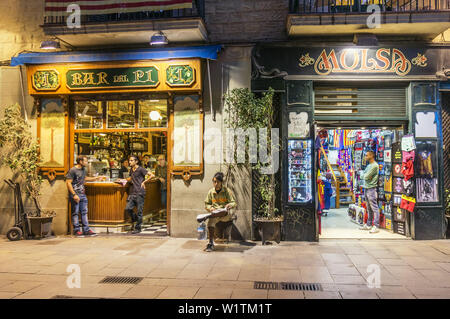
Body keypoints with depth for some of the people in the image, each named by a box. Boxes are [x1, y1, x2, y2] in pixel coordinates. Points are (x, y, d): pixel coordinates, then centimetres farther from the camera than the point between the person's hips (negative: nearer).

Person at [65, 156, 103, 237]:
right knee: (75, 213, 1)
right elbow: (68, 183, -15)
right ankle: (76, 230, 10)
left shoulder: (83, 169, 12)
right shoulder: (72, 170, -12)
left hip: (83, 194, 8)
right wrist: (74, 195, -20)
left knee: (84, 212, 8)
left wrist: (95, 178, 23)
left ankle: (86, 230, 12)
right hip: (75, 195, -7)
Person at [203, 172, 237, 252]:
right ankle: (211, 243, -34)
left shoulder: (227, 191, 2)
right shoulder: (211, 192, 11)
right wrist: (210, 208, -8)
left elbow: (234, 203, -1)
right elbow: (206, 204, 16)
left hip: (225, 214, -2)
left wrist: (229, 205, -25)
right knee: (211, 220, -33)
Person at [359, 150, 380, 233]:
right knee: (369, 208, 14)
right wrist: (366, 176, -4)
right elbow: (364, 176, 15)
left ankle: (376, 226, -6)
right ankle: (368, 225, 21)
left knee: (374, 208, -7)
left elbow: (366, 176, -16)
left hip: (371, 189, -9)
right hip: (366, 188, 10)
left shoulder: (375, 165, -13)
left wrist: (366, 176, 3)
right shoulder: (368, 165, 18)